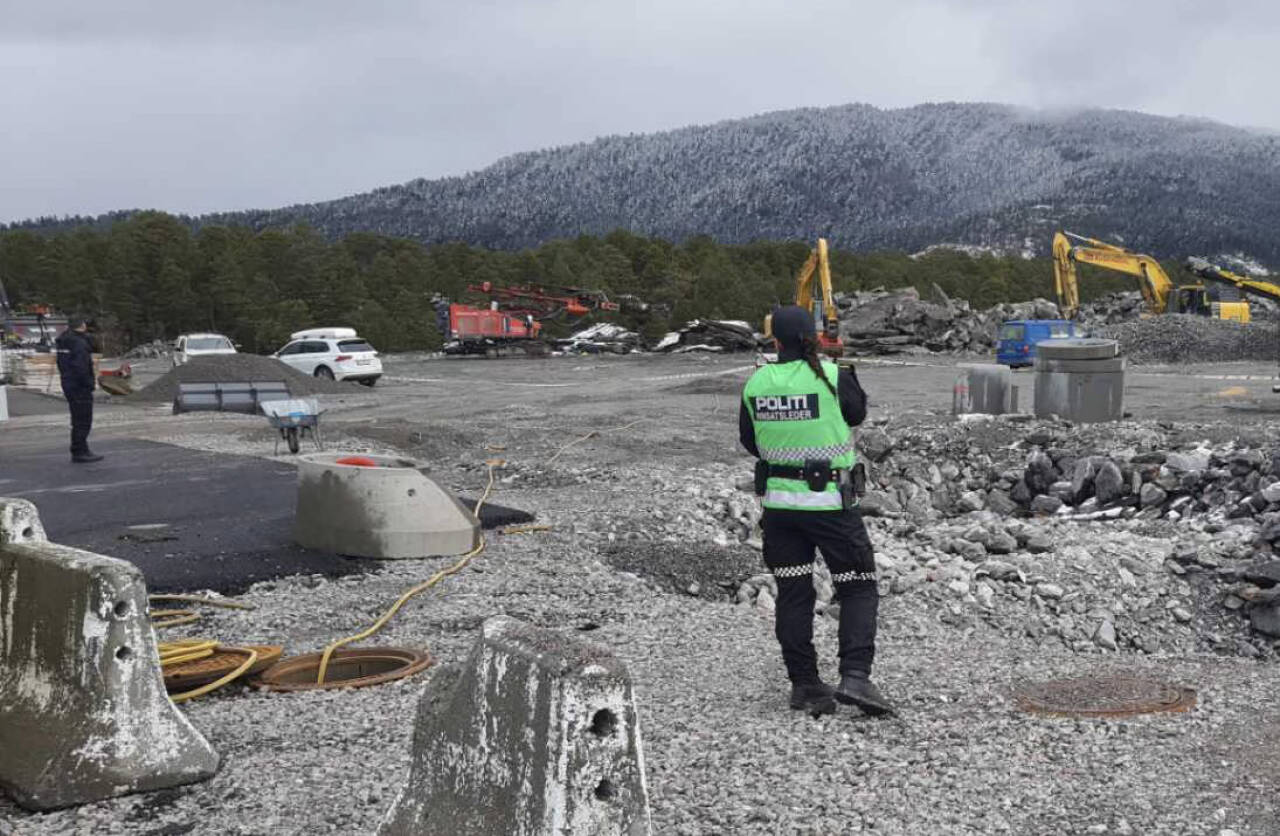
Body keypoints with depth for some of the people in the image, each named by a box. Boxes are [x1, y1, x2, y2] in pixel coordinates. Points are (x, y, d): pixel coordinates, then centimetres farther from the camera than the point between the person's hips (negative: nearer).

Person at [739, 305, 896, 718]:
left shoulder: (756, 383, -1)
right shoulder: (832, 377, -12)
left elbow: (749, 441, 9)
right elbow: (857, 413, 8)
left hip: (778, 501, 4)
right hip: (829, 500, -3)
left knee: (793, 595, 11)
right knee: (859, 589, 7)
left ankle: (804, 684, 14)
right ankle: (855, 676, -8)